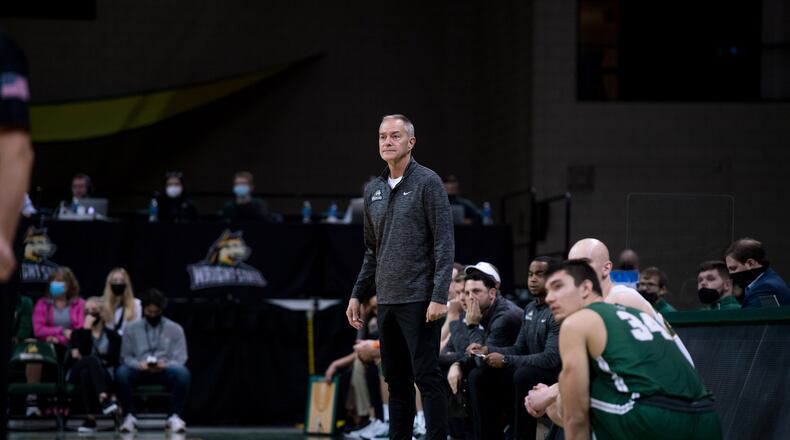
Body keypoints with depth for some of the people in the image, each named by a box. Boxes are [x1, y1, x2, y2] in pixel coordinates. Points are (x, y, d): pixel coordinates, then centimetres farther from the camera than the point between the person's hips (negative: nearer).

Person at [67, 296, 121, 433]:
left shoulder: (112, 335, 13)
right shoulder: (78, 333, 14)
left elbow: (113, 359, -6)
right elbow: (84, 353, -8)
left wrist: (86, 357, -7)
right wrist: (87, 328, -11)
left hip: (103, 375, 0)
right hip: (77, 374, 0)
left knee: (86, 373, -40)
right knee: (91, 358, -37)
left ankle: (91, 419, -46)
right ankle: (104, 399, -54)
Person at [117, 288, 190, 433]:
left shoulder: (175, 329, 7)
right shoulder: (131, 329, 10)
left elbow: (180, 359, 2)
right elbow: (126, 357, 7)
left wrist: (165, 365, -21)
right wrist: (139, 364, -17)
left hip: (165, 371, 0)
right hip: (140, 371, 0)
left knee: (182, 372, -34)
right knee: (121, 372, -33)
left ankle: (174, 417, -24)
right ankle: (130, 417, -21)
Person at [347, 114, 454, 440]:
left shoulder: (427, 183, -6)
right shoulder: (373, 191, 14)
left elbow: (444, 244, -10)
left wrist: (439, 296, -18)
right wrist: (357, 294, 15)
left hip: (419, 300, -7)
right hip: (387, 300, 7)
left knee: (426, 375, -6)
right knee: (396, 379, 10)